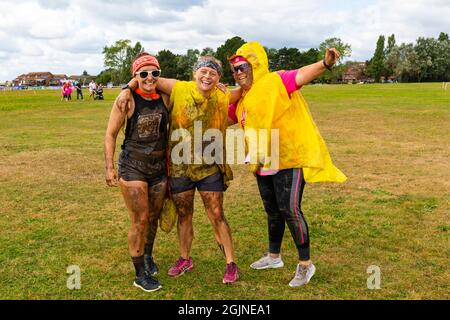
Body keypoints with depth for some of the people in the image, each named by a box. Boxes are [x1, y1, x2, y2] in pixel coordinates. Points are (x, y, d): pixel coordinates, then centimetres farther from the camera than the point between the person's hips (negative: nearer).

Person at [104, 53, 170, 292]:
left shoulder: (165, 98, -1)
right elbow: (111, 134, -6)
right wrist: (109, 167, -10)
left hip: (159, 165, 4)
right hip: (133, 166, -4)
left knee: (154, 217, 17)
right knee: (139, 221, -2)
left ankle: (148, 256, 44)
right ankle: (140, 275, 14)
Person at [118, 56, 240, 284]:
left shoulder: (222, 99, -6)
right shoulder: (179, 89, -8)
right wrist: (128, 89, -14)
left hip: (210, 167, -1)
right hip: (180, 167, 1)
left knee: (216, 215, 2)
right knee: (184, 215, 15)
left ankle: (231, 263, 16)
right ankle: (184, 259, 35)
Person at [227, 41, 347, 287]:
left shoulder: (275, 82, -10)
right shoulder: (242, 99, 14)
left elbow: (302, 75, -29)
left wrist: (325, 64, -46)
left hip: (288, 159, -8)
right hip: (263, 164, 8)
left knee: (289, 210, -8)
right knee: (272, 211, 20)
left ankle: (305, 264, 9)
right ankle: (274, 256, 38)